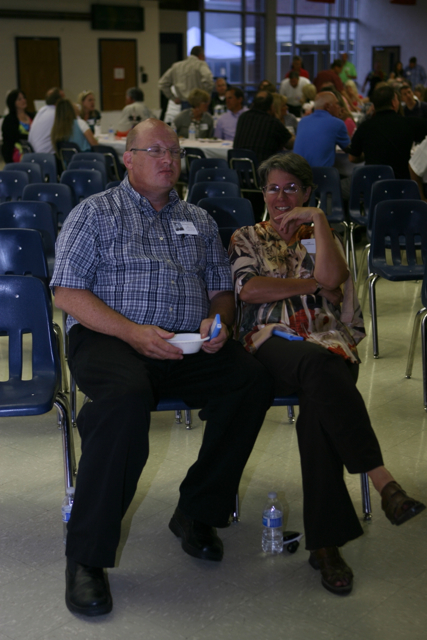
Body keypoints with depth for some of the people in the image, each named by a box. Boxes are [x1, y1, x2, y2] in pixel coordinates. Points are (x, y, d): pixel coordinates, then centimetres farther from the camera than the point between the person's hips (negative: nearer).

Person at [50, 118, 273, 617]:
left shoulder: (198, 220, 22)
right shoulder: (95, 213, 7)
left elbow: (222, 288, 21)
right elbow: (67, 293, -3)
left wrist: (217, 321, -4)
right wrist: (133, 332, -16)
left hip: (190, 346, 5)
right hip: (107, 338, -4)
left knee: (252, 382, -23)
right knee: (127, 398, -37)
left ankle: (197, 512, -6)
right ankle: (87, 557, -26)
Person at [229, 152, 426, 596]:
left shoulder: (321, 236, 25)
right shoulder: (247, 238, 24)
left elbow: (332, 276, 0)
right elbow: (248, 290, 2)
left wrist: (318, 220, 3)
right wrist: (312, 283, 3)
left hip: (328, 341, 1)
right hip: (270, 343, -1)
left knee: (319, 409, -33)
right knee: (319, 364, -39)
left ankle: (325, 543, -35)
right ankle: (381, 480, -45)